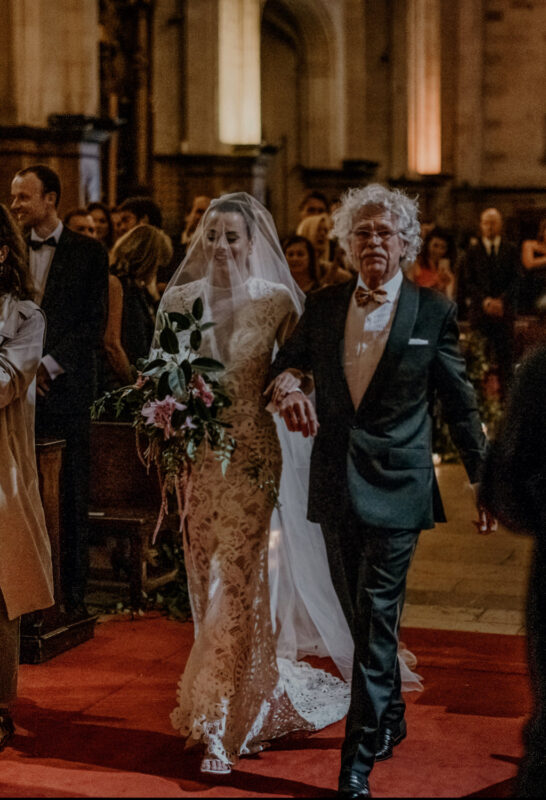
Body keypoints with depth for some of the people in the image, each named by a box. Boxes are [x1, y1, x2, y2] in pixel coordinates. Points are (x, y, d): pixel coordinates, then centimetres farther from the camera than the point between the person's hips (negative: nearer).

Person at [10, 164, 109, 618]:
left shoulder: (88, 252, 3)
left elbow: (95, 325, -3)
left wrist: (49, 364, -11)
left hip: (65, 391, -2)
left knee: (70, 500, 2)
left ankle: (73, 594, 9)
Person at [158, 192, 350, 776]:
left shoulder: (278, 301, -3)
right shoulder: (179, 299, 5)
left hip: (252, 450, -4)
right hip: (193, 450, 4)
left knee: (235, 578, -5)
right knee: (206, 577, 10)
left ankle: (222, 728, 4)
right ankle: (259, 693, 30)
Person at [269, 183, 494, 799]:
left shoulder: (433, 312, -1)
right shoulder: (322, 305, 7)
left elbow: (460, 405, 3)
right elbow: (286, 362, 13)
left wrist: (485, 481, 5)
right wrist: (287, 387, -12)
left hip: (396, 488, -4)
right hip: (335, 487, 4)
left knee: (375, 621, -7)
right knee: (361, 617, 15)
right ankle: (390, 718, 36)